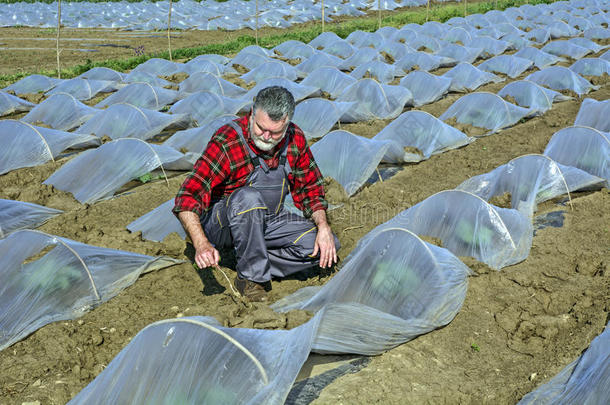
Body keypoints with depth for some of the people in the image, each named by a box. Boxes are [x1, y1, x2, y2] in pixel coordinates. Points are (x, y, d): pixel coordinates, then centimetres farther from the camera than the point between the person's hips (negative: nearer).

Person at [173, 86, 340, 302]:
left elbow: (310, 188, 4)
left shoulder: (295, 139, -8)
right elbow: (188, 197, -29)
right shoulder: (227, 142, -24)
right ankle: (251, 277, -22)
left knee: (325, 246, -15)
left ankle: (257, 268, -9)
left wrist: (323, 227, -12)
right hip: (221, 225, -5)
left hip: (268, 221, 5)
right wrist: (202, 244, -44)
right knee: (249, 197, -38)